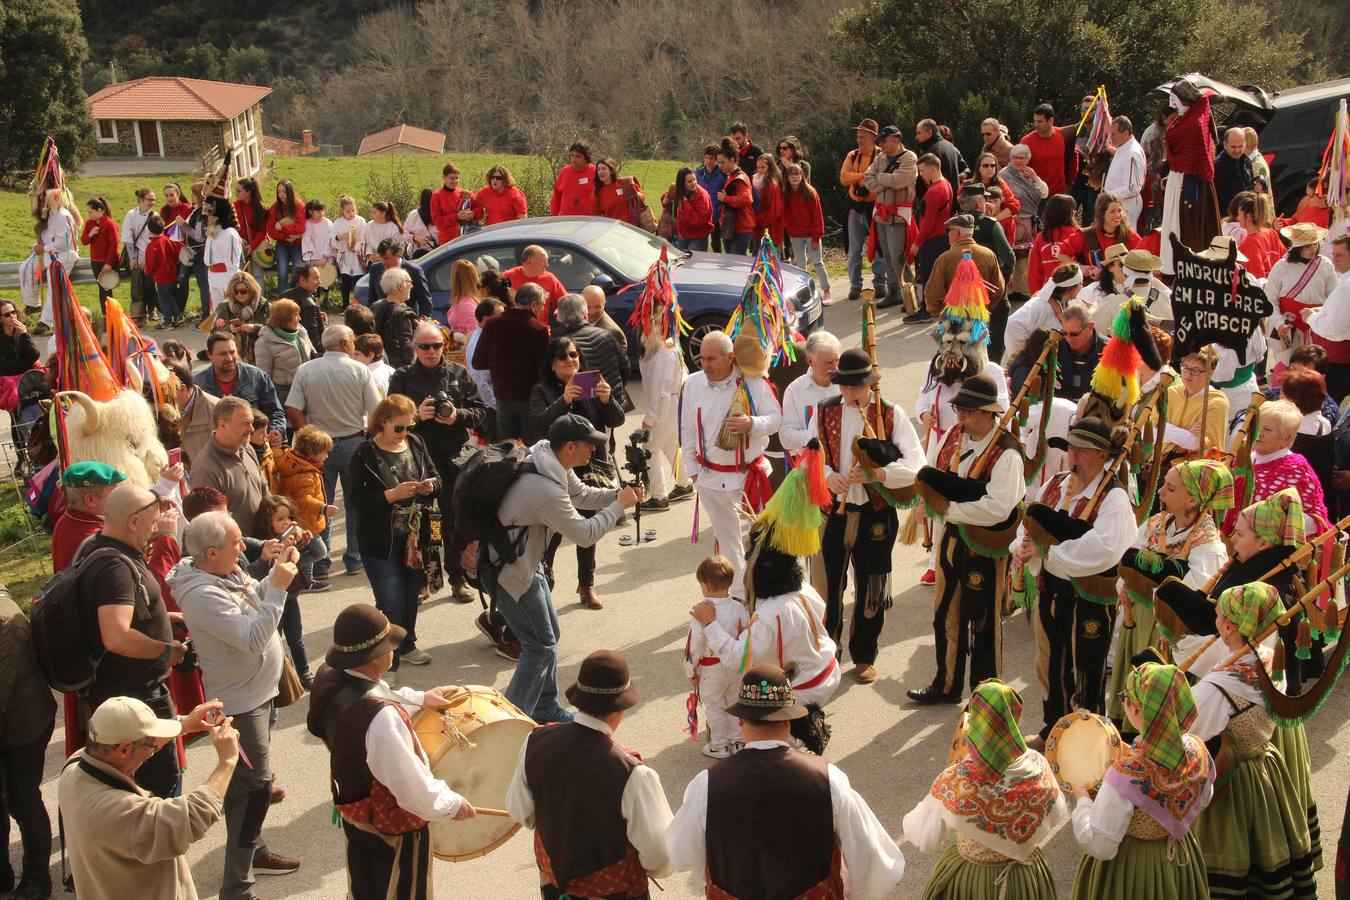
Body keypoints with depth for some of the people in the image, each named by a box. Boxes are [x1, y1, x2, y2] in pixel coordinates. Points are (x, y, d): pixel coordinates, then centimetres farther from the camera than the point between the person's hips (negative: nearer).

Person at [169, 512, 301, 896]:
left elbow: (256, 598, 13)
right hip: (240, 703, -10)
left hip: (258, 692, 10)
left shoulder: (228, 572, -1)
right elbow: (254, 638, -32)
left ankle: (253, 849, 42)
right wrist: (279, 588, -29)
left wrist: (278, 571, -3)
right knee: (254, 786, -7)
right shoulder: (203, 595, -28)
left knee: (249, 781, 24)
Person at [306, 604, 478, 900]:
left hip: (352, 812, 7)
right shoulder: (382, 719, -42)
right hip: (395, 829, -7)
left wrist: (418, 699, 13)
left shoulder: (327, 679, -16)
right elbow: (412, 788, -34)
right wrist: (452, 805, -16)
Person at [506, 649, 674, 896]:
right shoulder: (632, 774, -32)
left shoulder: (535, 743, -18)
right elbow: (660, 858, -24)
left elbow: (520, 811, -1)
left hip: (552, 884, 4)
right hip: (613, 891, -4)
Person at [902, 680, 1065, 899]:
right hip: (1026, 878, 2)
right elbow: (1056, 817, -2)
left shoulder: (956, 780, -31)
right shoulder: (1037, 768, -21)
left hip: (968, 880, -2)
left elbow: (921, 839, -19)